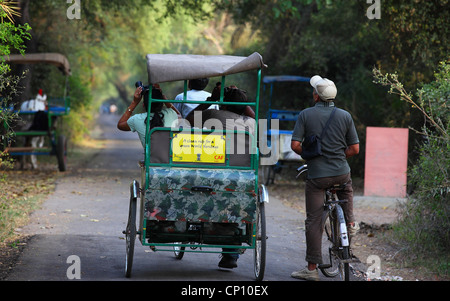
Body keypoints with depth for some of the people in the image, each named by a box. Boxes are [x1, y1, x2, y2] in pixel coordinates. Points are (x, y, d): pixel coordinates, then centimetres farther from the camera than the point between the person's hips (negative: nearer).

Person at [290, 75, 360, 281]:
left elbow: (295, 145, -10)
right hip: (341, 173, 2)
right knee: (346, 190, 39)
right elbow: (354, 149, 2)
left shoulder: (306, 115, -5)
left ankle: (312, 268, 3)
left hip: (316, 175, -2)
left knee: (313, 221, 2)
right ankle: (350, 222, 25)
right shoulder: (345, 116, 2)